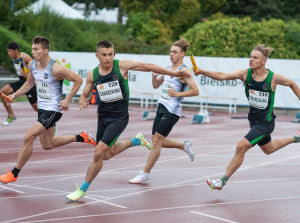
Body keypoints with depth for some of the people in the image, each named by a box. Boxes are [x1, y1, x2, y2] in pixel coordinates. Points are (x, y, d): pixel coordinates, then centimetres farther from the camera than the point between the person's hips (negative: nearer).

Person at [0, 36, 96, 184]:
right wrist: (14, 95, 6)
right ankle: (80, 138, 36)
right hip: (42, 108, 9)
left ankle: (14, 173, -2)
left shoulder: (56, 69, -22)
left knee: (28, 138, -15)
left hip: (53, 110, -9)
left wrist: (67, 100, -17)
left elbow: (78, 80, -14)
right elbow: (29, 83, 18)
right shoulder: (32, 65, 0)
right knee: (48, 145, 18)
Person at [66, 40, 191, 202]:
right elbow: (84, 95, 10)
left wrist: (173, 73, -3)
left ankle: (83, 189, 1)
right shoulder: (93, 74, -2)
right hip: (103, 116, 5)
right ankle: (136, 141, 42)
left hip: (119, 117, -5)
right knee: (107, 155, 17)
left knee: (99, 152, -14)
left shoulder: (122, 65, -12)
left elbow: (149, 67, -4)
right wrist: (83, 102, -15)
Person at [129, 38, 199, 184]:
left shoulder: (183, 70, -11)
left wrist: (177, 94, -20)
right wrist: (154, 75, 1)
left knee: (157, 141, -6)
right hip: (161, 106, 9)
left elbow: (195, 91, -16)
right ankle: (185, 146, 31)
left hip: (172, 110, -9)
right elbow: (156, 85, 21)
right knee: (157, 141, 10)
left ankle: (145, 173, 3)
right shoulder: (168, 68, 13)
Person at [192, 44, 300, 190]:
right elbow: (222, 76, -24)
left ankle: (223, 180, -9)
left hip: (266, 122, -6)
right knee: (268, 149, 27)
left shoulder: (274, 78, -18)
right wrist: (203, 72, -40)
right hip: (253, 119, 6)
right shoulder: (245, 74, -12)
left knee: (242, 146, -19)